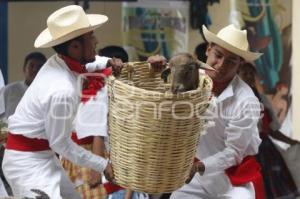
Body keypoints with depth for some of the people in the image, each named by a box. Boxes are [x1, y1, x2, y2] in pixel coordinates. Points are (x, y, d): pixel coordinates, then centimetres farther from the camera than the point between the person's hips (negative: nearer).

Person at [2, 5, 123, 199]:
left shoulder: (60, 62, -1)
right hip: (27, 161, -10)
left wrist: (108, 62, 7)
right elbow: (60, 143, -18)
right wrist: (102, 164, -10)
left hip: (44, 155, 10)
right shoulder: (62, 91, -28)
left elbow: (85, 63, 27)